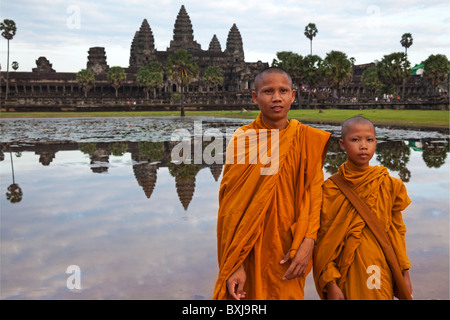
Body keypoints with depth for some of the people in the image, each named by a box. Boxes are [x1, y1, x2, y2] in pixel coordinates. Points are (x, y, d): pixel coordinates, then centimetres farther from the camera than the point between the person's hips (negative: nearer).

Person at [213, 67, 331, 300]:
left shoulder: (307, 139, -1)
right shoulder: (242, 139, -6)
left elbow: (314, 194, -4)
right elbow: (231, 206, -8)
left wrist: (308, 243, -18)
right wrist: (236, 264, -14)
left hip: (287, 251, 1)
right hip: (249, 250, -1)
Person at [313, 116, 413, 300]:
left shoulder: (388, 185, 2)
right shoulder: (332, 188, -7)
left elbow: (397, 231, 8)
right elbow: (324, 241, -7)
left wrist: (404, 273, 6)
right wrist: (330, 283, -11)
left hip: (383, 276, 3)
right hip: (347, 275, -3)